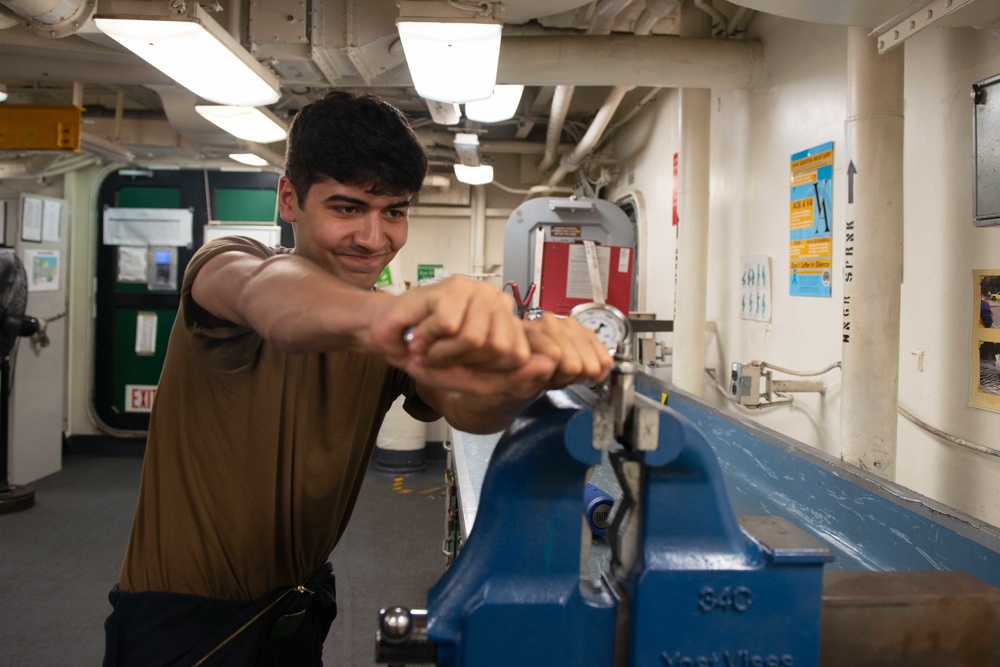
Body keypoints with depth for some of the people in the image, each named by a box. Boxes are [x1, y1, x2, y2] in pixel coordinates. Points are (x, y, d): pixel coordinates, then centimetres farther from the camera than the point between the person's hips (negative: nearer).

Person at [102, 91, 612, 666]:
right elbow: (263, 294, -41)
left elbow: (465, 407, -23)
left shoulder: (397, 332, -4)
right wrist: (377, 313, -63)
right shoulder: (226, 262, -17)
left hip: (301, 603, 5)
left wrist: (523, 374, -47)